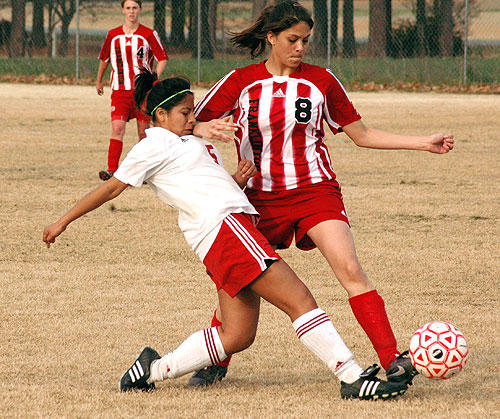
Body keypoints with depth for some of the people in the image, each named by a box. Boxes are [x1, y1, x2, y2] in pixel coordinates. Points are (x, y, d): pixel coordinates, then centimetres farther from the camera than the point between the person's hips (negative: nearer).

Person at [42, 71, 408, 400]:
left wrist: (237, 180, 5)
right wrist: (64, 222, 3)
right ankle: (353, 378, -18)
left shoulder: (191, 145, 27)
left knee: (236, 335, 6)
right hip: (223, 226, -10)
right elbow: (112, 188, 2)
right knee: (300, 301, -15)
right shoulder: (155, 145, -1)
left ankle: (155, 369, 13)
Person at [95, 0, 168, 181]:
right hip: (119, 90, 1)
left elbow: (162, 59, 2)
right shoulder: (113, 35, 8)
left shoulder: (149, 35, 1)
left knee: (144, 132, 3)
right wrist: (99, 81, 33)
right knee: (117, 128, -14)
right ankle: (112, 169, -20)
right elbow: (104, 59, 24)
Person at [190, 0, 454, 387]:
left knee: (349, 269, -19)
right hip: (261, 197, 1)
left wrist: (423, 144, 8)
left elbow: (361, 134, 12)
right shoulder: (240, 82, 3)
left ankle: (393, 362, -23)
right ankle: (216, 364, 23)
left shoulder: (320, 80, 5)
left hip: (315, 191, -1)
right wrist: (208, 129, -20)